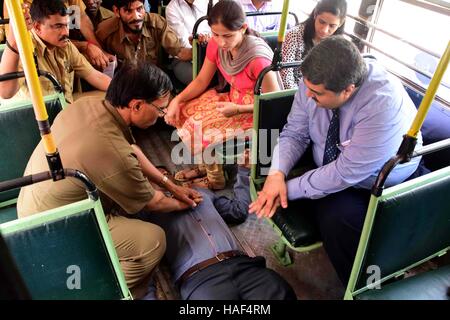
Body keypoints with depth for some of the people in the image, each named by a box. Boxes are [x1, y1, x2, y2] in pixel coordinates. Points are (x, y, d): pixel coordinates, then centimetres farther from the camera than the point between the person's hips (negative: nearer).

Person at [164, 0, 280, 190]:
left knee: (201, 129, -19)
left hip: (256, 112, -7)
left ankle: (215, 179, 9)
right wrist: (177, 100, -13)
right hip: (233, 100, 8)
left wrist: (237, 109, -29)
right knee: (184, 111, -2)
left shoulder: (258, 57, -31)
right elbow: (201, 81, 1)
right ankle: (203, 166, 18)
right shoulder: (216, 45, -10)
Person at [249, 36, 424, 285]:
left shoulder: (383, 105, -33)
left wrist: (289, 189, -26)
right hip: (328, 170, 5)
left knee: (336, 219, -30)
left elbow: (346, 173, -31)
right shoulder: (316, 82, -17)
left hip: (381, 189, -5)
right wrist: (277, 174, -25)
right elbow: (294, 134, -8)